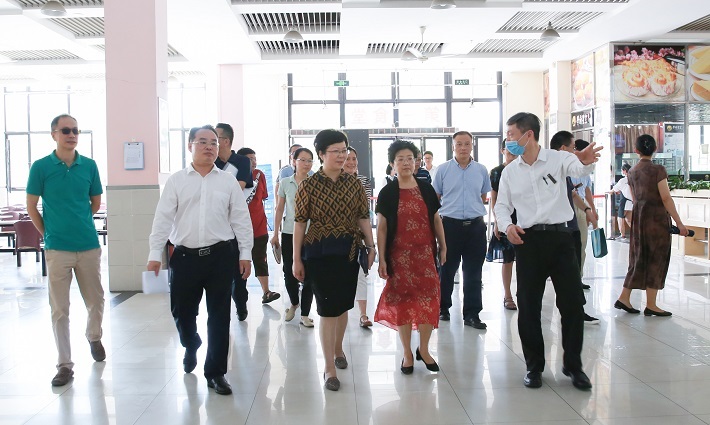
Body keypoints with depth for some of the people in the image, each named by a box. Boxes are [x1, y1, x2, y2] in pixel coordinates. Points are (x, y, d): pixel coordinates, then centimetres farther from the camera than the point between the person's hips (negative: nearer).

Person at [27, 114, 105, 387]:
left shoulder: (89, 165, 1)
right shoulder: (41, 167, -5)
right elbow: (31, 207, 2)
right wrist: (49, 233, 6)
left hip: (89, 246, 2)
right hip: (57, 249, -2)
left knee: (96, 301, 13)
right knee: (59, 310, 4)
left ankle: (94, 337, 42)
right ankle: (64, 364, 13)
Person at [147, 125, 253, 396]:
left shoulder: (228, 182, 6)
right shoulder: (176, 181, 4)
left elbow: (241, 219, 6)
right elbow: (163, 219, 1)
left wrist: (245, 254, 2)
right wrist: (155, 254, -4)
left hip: (220, 255, 0)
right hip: (185, 256, 0)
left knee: (219, 316, 4)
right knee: (181, 311, 10)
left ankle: (215, 372, 17)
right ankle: (191, 346, 44)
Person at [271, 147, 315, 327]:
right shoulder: (285, 183, 4)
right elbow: (280, 209, 9)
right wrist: (275, 234, 7)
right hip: (289, 233, 1)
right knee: (289, 272, 7)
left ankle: (305, 314, 9)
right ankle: (294, 303, 35)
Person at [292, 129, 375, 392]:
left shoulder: (354, 184, 4)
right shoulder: (308, 186, -5)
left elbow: (363, 218, 7)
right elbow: (300, 223, -4)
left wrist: (371, 247, 0)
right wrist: (297, 259, -5)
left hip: (349, 252, 3)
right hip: (320, 252, -3)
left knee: (343, 304, 15)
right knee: (328, 309, -3)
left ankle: (338, 348, 41)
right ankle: (329, 368, 7)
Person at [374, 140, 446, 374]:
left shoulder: (426, 189, 5)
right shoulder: (387, 193, -1)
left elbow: (436, 219, 11)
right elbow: (381, 227, -2)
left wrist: (443, 246, 9)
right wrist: (381, 258, -6)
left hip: (425, 252, 2)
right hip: (399, 255, -2)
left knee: (428, 298, 0)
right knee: (402, 301, 5)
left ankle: (424, 349, 18)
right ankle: (407, 353, 17)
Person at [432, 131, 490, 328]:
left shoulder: (481, 170, 6)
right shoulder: (443, 169, 0)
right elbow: (435, 198, 7)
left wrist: (472, 209, 10)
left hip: (475, 225, 2)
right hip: (450, 225, -2)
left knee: (473, 273, 4)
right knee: (447, 270, 9)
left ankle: (472, 314, 12)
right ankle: (442, 308, 25)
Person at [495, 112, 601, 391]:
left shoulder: (557, 159, -2)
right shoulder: (510, 171, 8)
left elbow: (578, 169, -23)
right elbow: (502, 205, 13)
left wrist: (586, 161, -48)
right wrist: (507, 225, -9)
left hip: (559, 236, -2)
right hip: (527, 240, 3)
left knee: (573, 302, 2)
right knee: (528, 306, 6)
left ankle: (573, 365, 20)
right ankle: (534, 366, 21)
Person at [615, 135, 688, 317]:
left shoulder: (632, 171, 8)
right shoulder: (658, 170, -12)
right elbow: (666, 198, -15)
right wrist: (679, 223, -12)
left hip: (638, 216, 6)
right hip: (657, 216, -6)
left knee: (639, 258, 13)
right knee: (657, 259, 2)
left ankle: (624, 298, 10)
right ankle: (651, 305, 5)